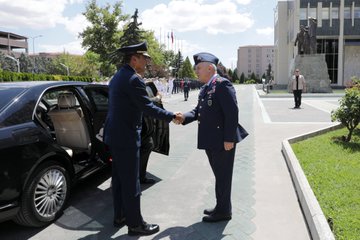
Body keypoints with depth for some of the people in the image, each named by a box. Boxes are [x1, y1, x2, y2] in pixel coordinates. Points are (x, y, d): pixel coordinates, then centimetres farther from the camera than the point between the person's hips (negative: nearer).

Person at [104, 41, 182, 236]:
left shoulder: (117, 77, 14)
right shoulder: (133, 79, -18)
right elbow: (147, 107, -19)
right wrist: (172, 116, -10)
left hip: (114, 136, 10)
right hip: (126, 138, -10)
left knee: (119, 179, 18)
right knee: (131, 183, 0)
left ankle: (120, 216, 31)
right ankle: (135, 224, 12)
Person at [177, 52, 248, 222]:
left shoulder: (222, 84, -15)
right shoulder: (205, 88, 14)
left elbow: (232, 112, -20)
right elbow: (199, 110, 14)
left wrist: (229, 139, -22)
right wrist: (184, 118, -5)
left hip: (223, 141, -9)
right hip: (211, 141, 9)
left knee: (223, 176, 4)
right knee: (219, 175, 19)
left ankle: (223, 211, 18)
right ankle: (221, 207, 34)